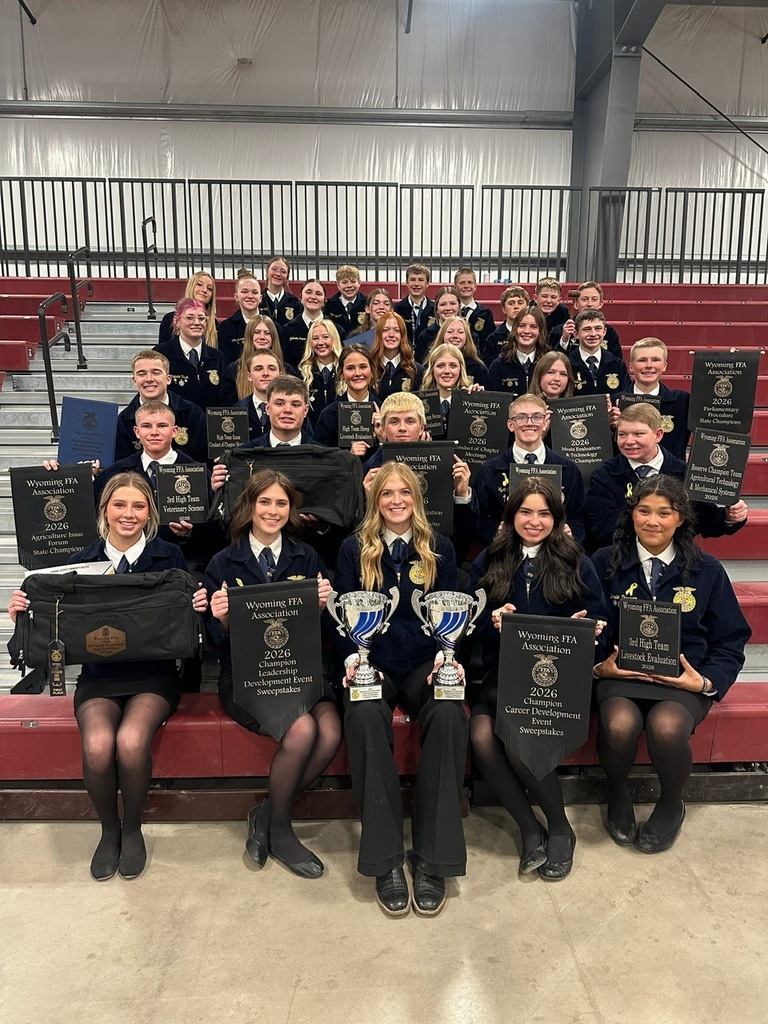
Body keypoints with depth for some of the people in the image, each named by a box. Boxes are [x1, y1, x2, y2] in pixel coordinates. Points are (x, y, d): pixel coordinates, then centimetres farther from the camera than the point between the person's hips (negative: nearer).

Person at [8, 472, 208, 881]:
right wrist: (25, 612, -13)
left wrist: (198, 606, -21)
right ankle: (109, 830, 6)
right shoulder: (82, 561, 4)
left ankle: (132, 829, 3)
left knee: (131, 742, -29)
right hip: (99, 676, 2)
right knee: (97, 747, -26)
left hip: (153, 675, -1)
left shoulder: (169, 557, -1)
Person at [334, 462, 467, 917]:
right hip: (371, 663, -1)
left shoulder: (439, 548, 10)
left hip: (425, 664, 1)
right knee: (365, 717, -35)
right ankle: (386, 861, -23)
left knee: (450, 714, -32)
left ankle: (433, 861, -21)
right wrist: (352, 657, -14)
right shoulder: (355, 549, 7)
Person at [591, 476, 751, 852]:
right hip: (620, 672, 0)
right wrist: (598, 667, -12)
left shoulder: (707, 571, 7)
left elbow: (730, 641, 10)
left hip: (683, 677, 0)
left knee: (667, 728, -32)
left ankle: (671, 804, 5)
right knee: (619, 725, -32)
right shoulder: (605, 563, 4)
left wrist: (707, 682, -6)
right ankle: (617, 793, 6)